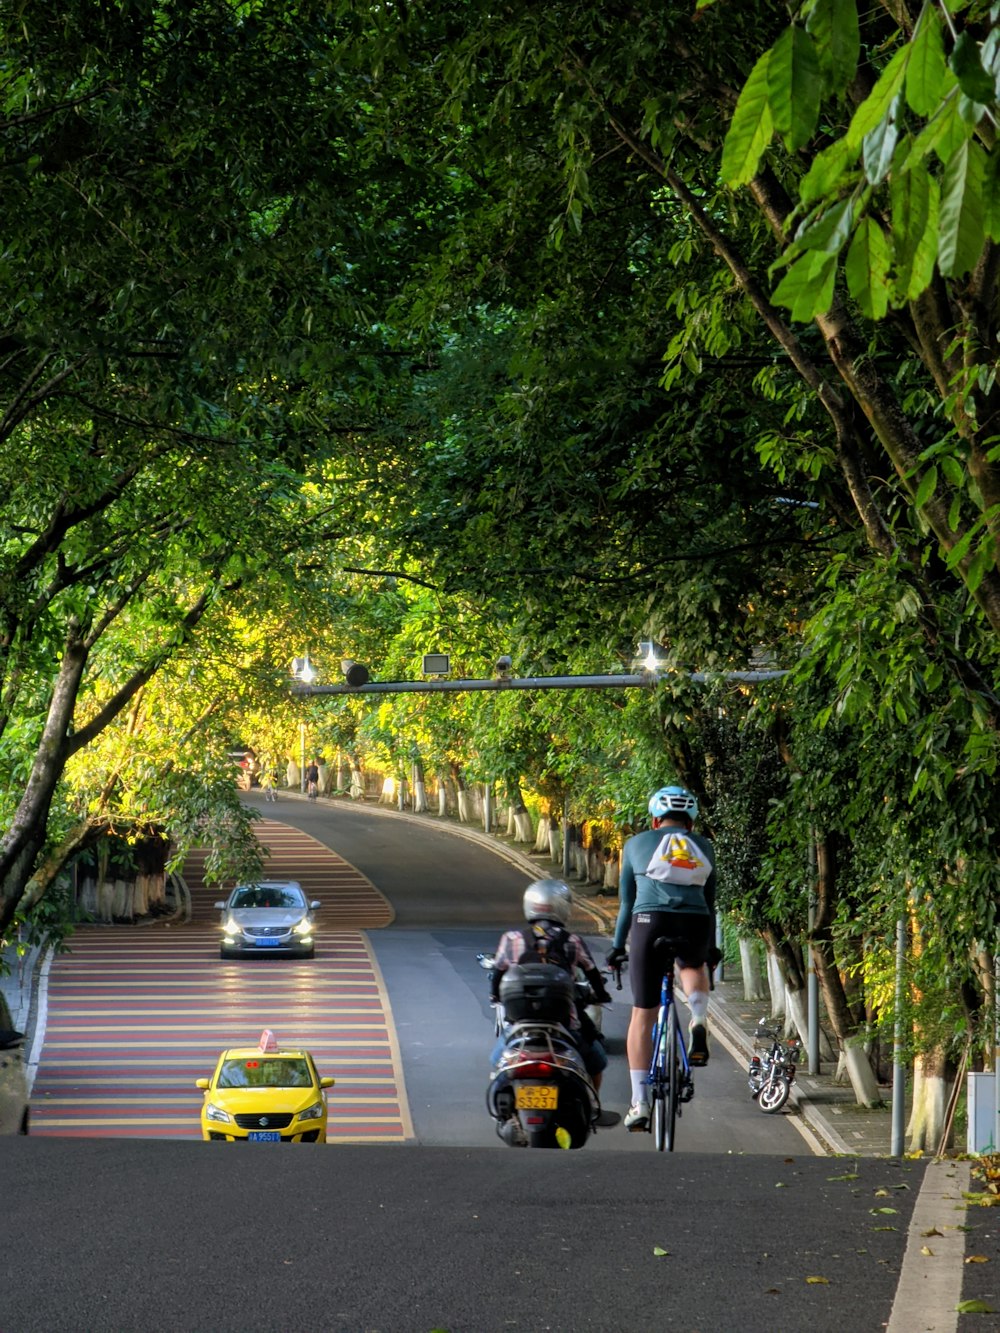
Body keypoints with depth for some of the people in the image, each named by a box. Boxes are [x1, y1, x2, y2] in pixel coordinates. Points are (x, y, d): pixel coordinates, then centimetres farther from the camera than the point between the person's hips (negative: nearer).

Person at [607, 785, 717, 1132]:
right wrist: (711, 947, 36)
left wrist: (618, 946, 28)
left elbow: (626, 902, 21)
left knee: (642, 1015, 8)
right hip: (694, 925, 1)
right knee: (693, 966, 37)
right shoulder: (703, 846, 22)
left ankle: (640, 1103, 2)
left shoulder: (636, 843, 20)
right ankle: (699, 1021, 8)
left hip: (650, 924, -1)